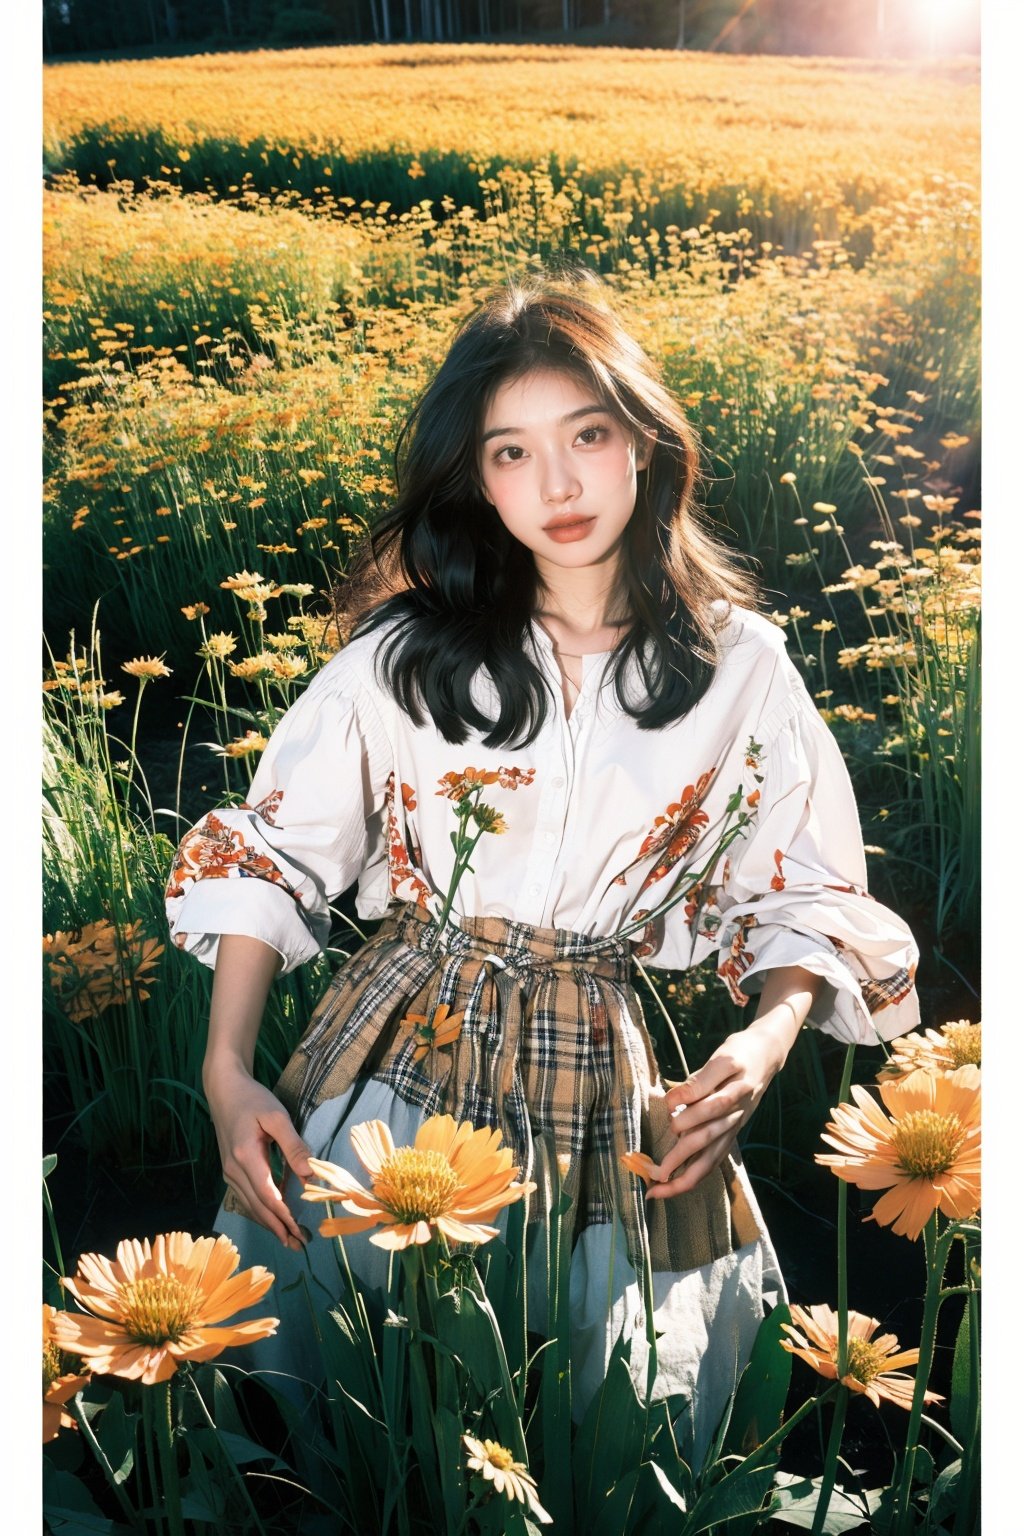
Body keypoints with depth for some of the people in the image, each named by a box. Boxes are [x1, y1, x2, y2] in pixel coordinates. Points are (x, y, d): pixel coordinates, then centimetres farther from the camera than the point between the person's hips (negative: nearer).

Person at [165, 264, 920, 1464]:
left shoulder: (740, 665, 0)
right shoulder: (405, 650, -1)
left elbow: (804, 896, 5)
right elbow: (271, 849, 1)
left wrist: (770, 1038, -14)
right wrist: (228, 1074, -8)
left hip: (608, 1092, 1)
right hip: (399, 1052, 0)